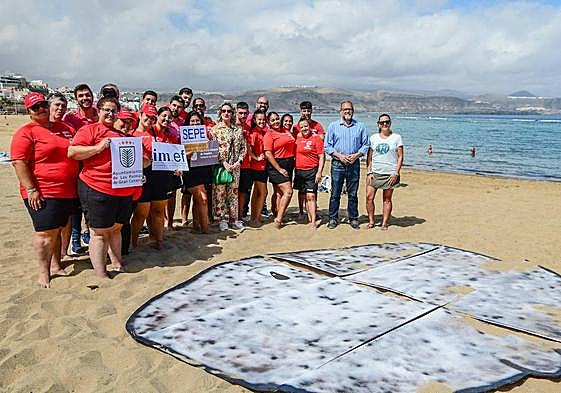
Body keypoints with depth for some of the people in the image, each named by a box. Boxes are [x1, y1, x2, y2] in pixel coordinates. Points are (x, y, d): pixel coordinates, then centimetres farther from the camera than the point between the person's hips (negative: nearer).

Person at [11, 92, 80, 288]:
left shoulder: (65, 128, 13)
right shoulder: (26, 133, -5)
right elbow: (19, 162, -12)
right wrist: (31, 189, -18)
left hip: (68, 191, 5)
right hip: (43, 193, -5)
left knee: (58, 229, 14)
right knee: (46, 232, -2)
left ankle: (55, 265, 27)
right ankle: (44, 272, 12)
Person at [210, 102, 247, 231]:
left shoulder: (238, 130, 11)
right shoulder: (214, 129, 1)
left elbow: (244, 148, 11)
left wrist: (238, 161, -4)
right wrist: (223, 162, -14)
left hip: (235, 166, 3)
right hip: (220, 166, -3)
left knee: (234, 192, 7)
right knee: (219, 193, -2)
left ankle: (234, 219, 14)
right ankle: (222, 220, 7)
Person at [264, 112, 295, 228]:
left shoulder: (287, 131, 14)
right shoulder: (269, 135, -6)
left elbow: (293, 146, 27)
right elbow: (268, 154, -13)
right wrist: (279, 169, -16)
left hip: (289, 165, 7)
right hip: (276, 166, -7)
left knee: (279, 193, 12)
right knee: (288, 191, -14)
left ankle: (276, 217, 21)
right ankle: (278, 219, -9)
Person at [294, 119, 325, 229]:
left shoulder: (316, 138, -4)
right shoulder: (297, 138, 8)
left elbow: (322, 157, -5)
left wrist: (319, 172, -11)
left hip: (312, 171, -5)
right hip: (299, 171, 5)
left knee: (311, 196, -9)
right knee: (304, 196, 11)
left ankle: (313, 221, -7)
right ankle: (309, 218, 23)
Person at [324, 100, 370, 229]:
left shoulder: (360, 126, 8)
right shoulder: (333, 126, 5)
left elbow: (366, 145, 9)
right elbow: (327, 146, 3)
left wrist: (356, 155, -8)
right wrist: (339, 155, -10)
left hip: (354, 164, 1)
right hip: (337, 164, -1)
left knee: (353, 194, 5)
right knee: (335, 193, 0)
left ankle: (353, 219, 15)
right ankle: (333, 218, 10)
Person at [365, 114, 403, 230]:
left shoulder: (396, 137, 3)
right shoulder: (373, 137, 9)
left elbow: (400, 157, 1)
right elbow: (369, 156, 10)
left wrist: (396, 173, -8)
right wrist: (368, 172, 1)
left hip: (390, 174, -2)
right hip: (374, 173, 2)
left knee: (387, 199, 4)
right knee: (369, 197, -5)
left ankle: (384, 223, 12)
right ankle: (371, 221, 9)